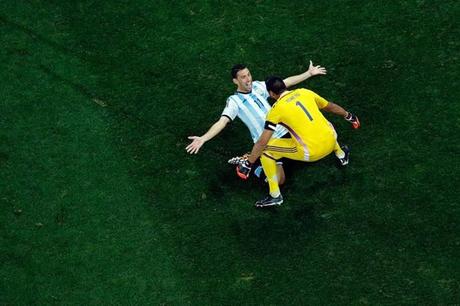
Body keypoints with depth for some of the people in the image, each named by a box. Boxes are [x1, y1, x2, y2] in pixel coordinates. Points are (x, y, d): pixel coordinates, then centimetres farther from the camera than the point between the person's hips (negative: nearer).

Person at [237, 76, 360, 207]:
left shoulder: (277, 109, -5)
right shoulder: (304, 92, 9)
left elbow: (262, 142, -6)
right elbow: (330, 106, 25)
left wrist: (247, 164, 3)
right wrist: (348, 116, 43)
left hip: (311, 152, -6)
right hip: (331, 141, 6)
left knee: (265, 150, 5)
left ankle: (275, 196, 10)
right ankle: (341, 155, 60)